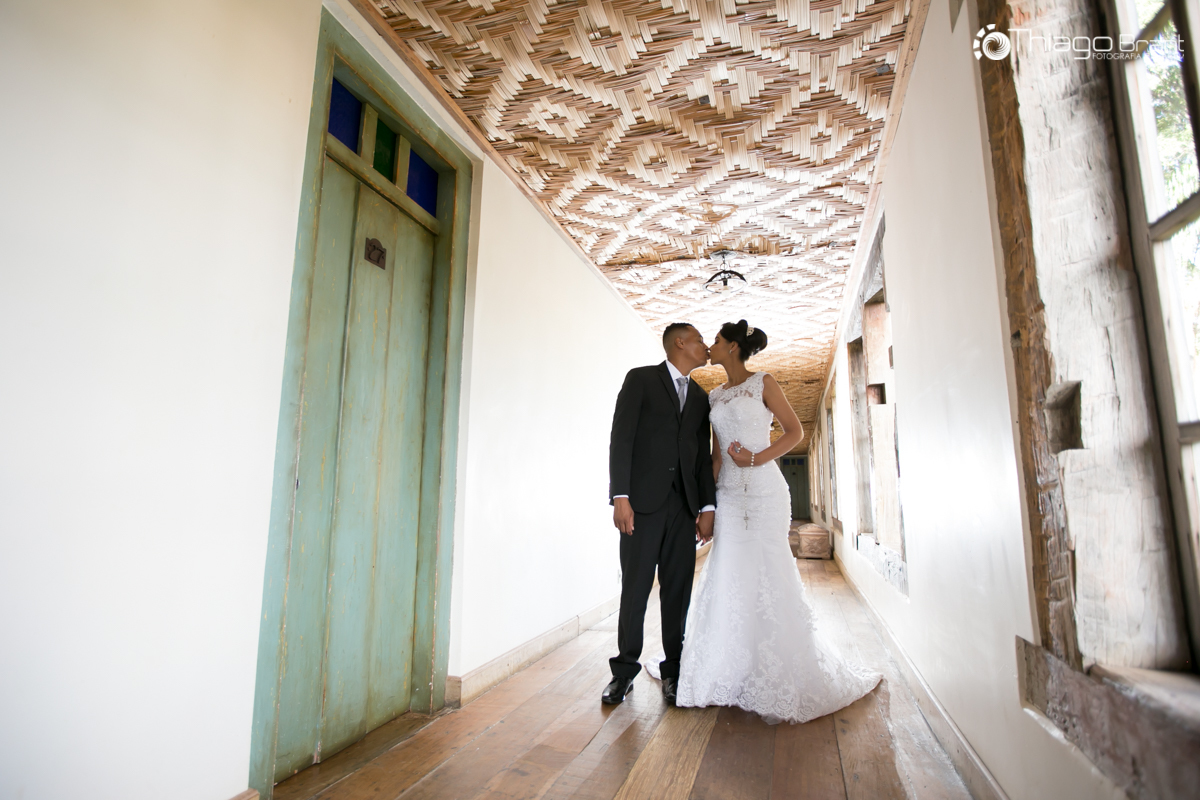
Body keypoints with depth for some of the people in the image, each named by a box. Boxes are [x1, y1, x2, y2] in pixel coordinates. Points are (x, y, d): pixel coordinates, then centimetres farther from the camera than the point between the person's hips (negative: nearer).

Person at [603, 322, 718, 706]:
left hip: (684, 505, 5)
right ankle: (624, 670, 16)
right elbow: (621, 438, -5)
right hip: (643, 501, -4)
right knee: (635, 588, 1)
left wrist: (708, 505, 5)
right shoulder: (641, 379, 3)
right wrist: (620, 496, -14)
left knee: (678, 590, 7)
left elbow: (703, 455, 16)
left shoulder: (700, 396, 19)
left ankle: (673, 670, 20)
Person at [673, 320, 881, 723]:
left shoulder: (763, 383, 0)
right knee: (730, 577, 4)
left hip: (763, 492, -5)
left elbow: (795, 431, -1)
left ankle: (781, 679, 14)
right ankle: (739, 673, 18)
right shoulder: (715, 396, 14)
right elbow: (717, 452, 14)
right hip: (729, 494, 5)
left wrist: (755, 459, -13)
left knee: (767, 576, -2)